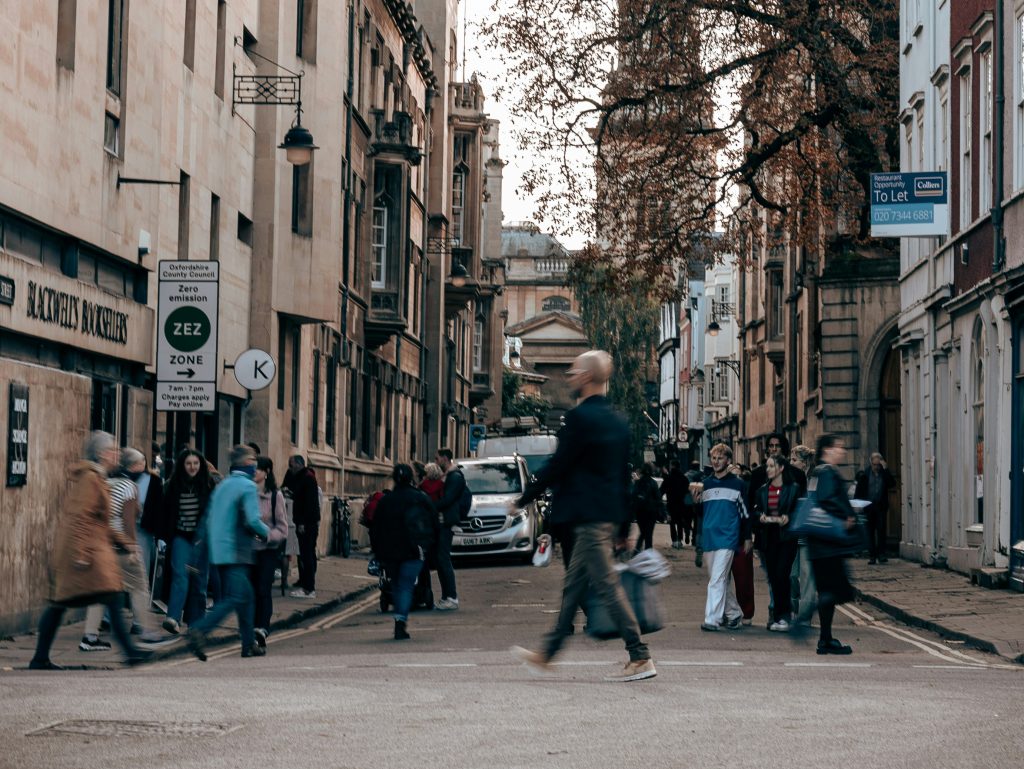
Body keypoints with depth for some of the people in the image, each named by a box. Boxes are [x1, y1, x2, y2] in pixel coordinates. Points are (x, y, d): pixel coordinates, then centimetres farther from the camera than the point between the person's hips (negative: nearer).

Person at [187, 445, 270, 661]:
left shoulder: (222, 485, 14)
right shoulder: (248, 486, -10)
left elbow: (210, 518, 16)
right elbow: (253, 520, -19)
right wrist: (266, 533, -1)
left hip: (218, 551, 9)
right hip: (236, 552, -9)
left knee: (246, 594, 17)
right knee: (235, 598, -10)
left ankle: (249, 644, 20)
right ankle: (199, 630, -26)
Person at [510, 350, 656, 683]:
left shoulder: (580, 417, -14)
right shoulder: (617, 421, 14)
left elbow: (557, 465, -14)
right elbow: (624, 476, 17)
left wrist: (523, 499, -3)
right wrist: (624, 527, 21)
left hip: (588, 515, -9)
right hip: (607, 514, 10)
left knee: (607, 586, -8)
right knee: (573, 586, 15)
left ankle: (640, 658, -9)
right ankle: (547, 654, 23)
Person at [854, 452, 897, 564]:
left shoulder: (884, 473, 4)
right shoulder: (865, 474, 2)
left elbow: (892, 484, -10)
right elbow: (859, 491, 4)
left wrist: (886, 470, -14)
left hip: (881, 506, 0)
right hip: (868, 507, 0)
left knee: (881, 530, -4)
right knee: (870, 532, 3)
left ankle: (881, 554, 1)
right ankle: (871, 556, 7)